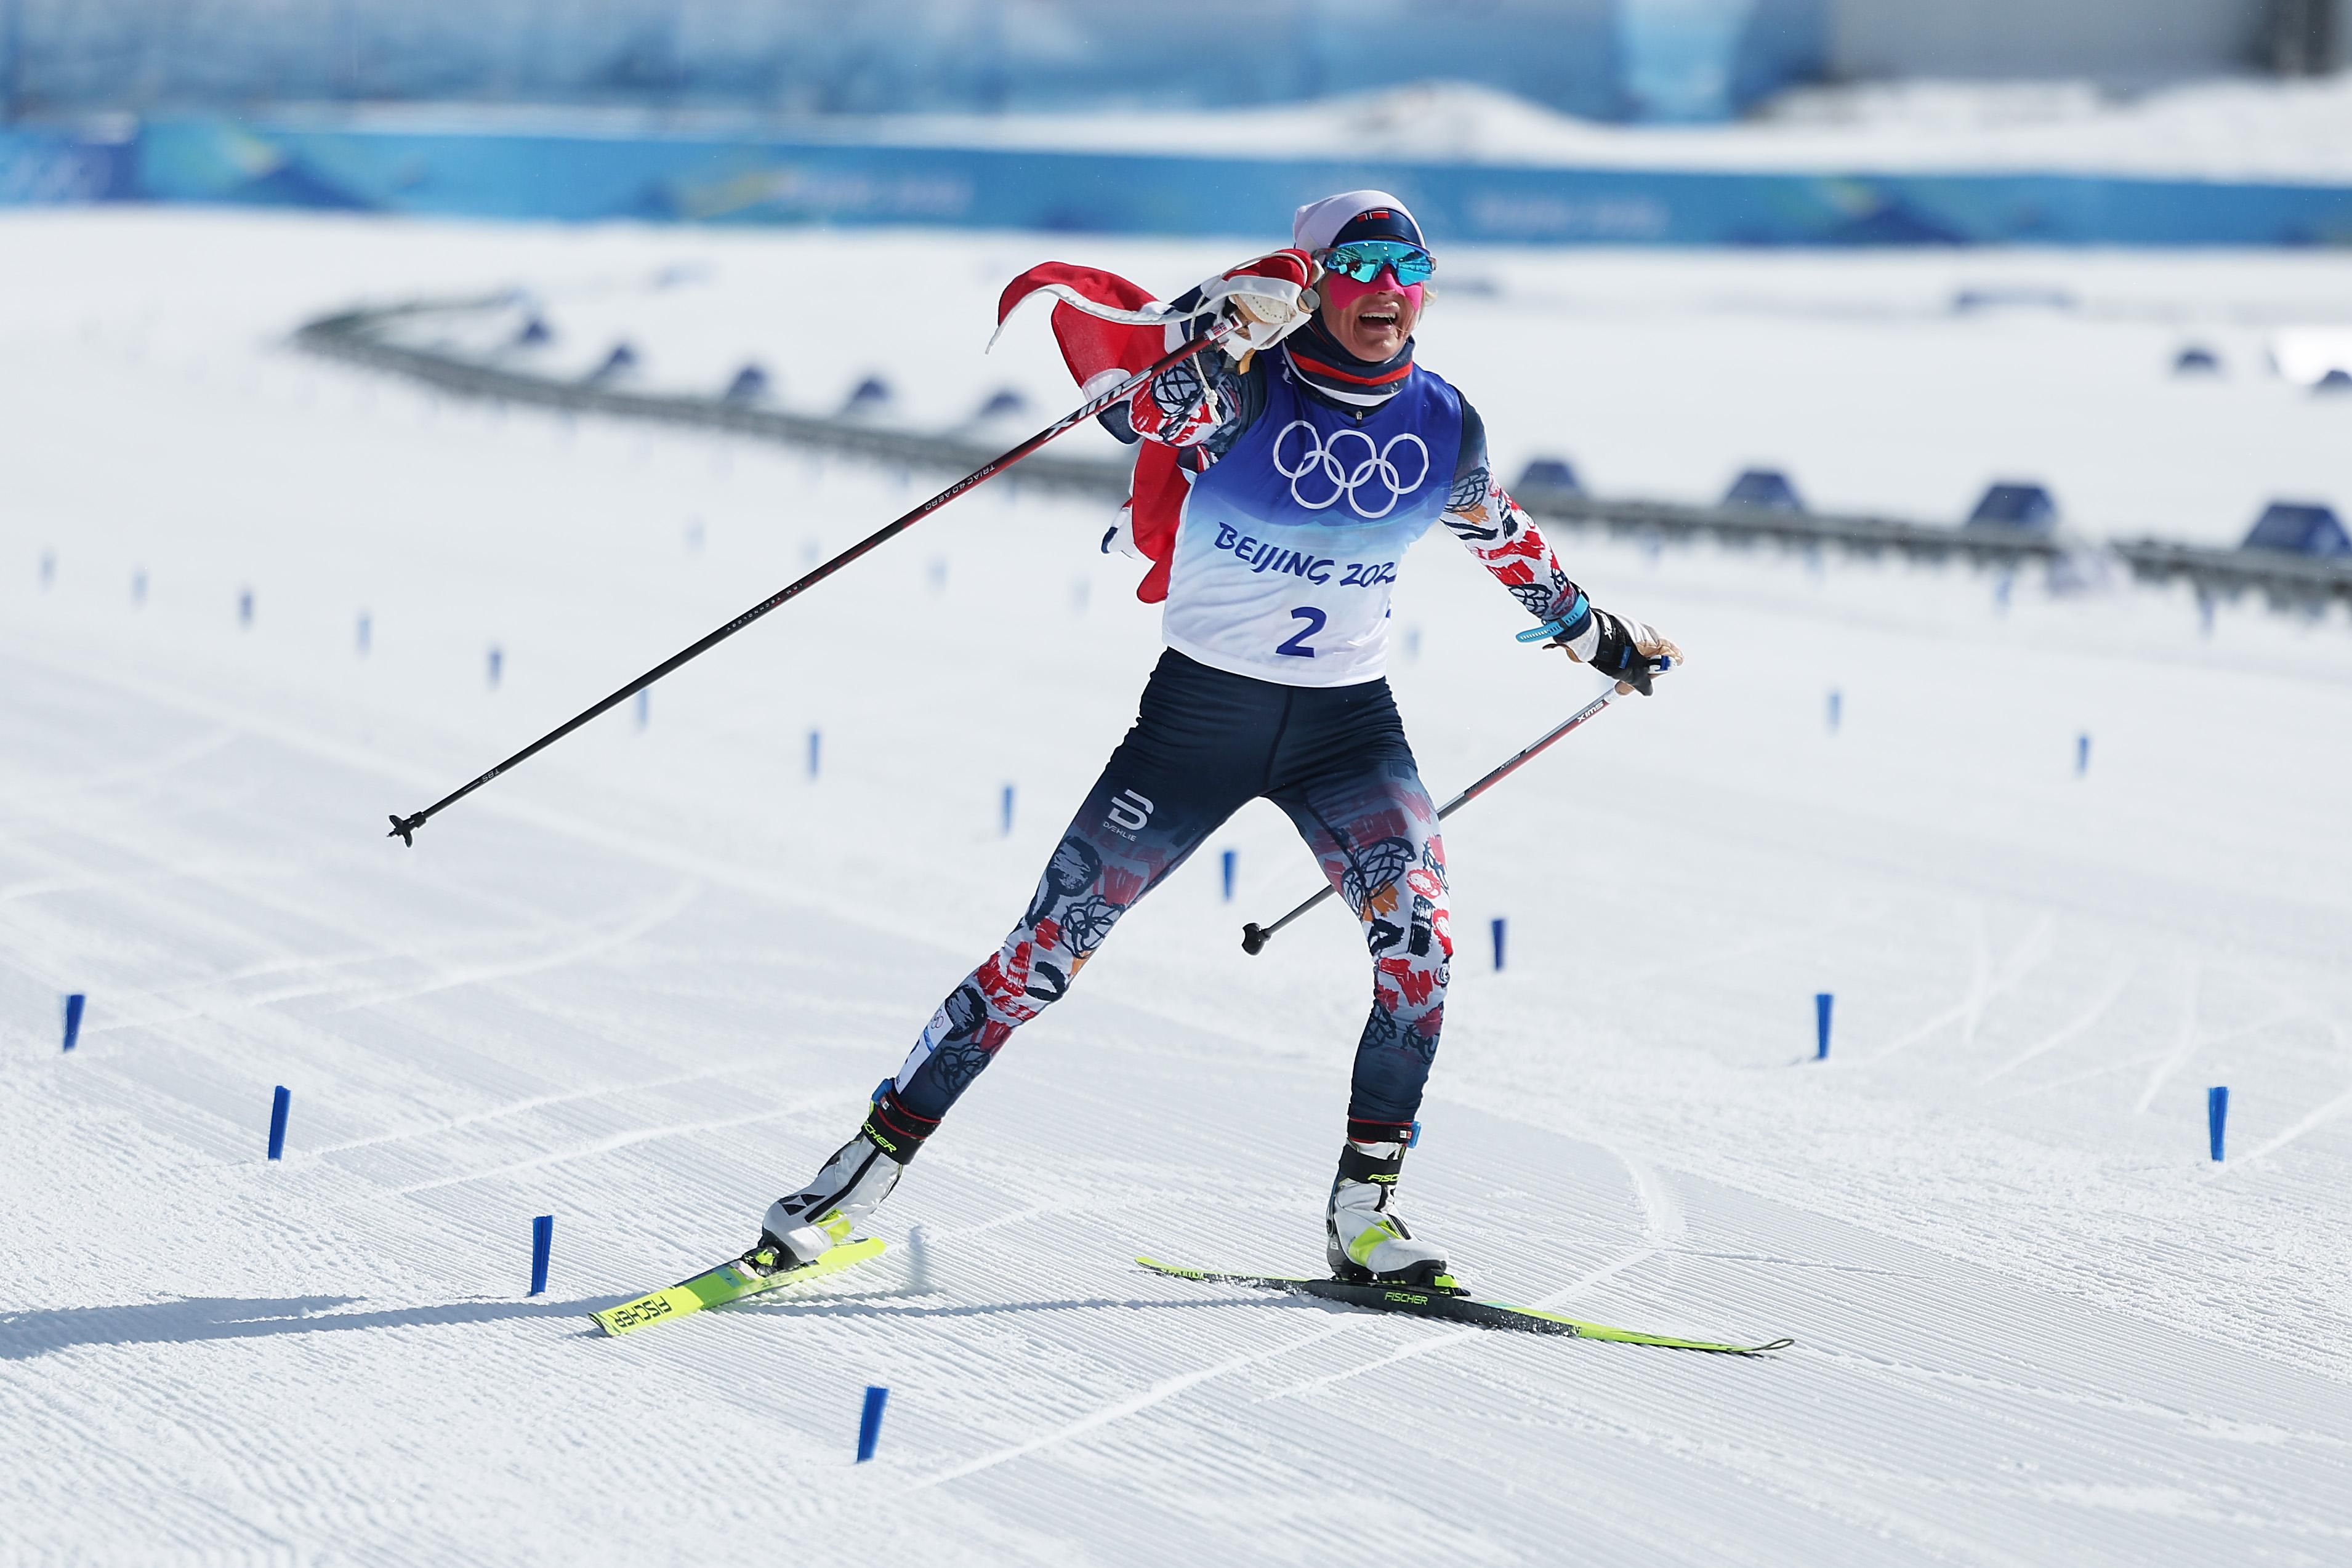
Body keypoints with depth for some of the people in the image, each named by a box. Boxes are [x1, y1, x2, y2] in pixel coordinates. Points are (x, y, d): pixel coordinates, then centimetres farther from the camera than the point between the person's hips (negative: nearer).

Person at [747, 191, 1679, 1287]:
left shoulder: (1444, 427, 0)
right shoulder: (1247, 389, -13)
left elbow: (1499, 532, 20)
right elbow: (1145, 411, -33)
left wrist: (1591, 631, 33)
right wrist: (1225, 323, -51)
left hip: (1349, 725, 3)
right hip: (1199, 712, -3)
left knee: (1418, 939, -20)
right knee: (1048, 952, -4)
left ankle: (1365, 1212, -9)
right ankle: (868, 1169, 7)